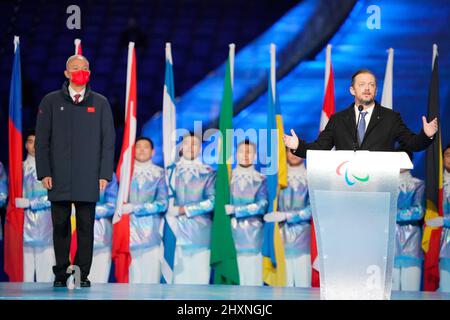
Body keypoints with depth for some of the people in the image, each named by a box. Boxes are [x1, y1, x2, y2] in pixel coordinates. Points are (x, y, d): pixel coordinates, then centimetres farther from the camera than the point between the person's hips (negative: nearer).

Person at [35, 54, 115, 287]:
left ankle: (83, 274, 8)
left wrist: (105, 174, -1)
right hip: (58, 179, 0)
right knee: (60, 226, 3)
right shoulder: (51, 102, 7)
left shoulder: (100, 103, 8)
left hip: (88, 180, 0)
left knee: (86, 227, 1)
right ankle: (60, 274, 11)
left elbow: (108, 141, 7)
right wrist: (44, 172, -3)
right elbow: (42, 140, 5)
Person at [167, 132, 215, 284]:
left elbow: (212, 201, -4)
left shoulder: (208, 173, 7)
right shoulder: (171, 171, 13)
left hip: (200, 232, -1)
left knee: (199, 276, -3)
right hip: (176, 231, 1)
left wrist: (184, 209, -8)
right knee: (178, 276, -4)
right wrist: (171, 211, -12)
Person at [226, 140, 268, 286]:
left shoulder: (260, 180, 5)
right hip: (231, 233, 1)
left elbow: (261, 206, -7)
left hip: (252, 235, -1)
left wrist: (235, 209, -13)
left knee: (252, 276, -4)